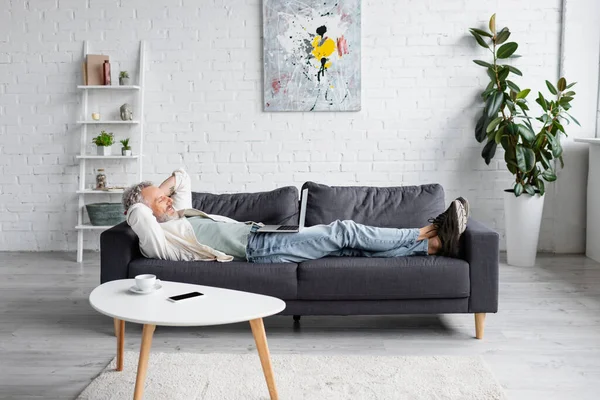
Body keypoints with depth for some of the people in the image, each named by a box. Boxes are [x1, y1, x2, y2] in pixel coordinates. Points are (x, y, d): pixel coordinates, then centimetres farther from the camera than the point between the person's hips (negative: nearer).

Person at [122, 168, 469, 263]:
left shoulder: (178, 216, 23)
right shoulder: (156, 240, -3)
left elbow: (182, 177, 35)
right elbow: (137, 213, -23)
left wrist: (163, 188, 18)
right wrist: (144, 204, -3)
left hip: (261, 236, 9)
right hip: (259, 248, -9)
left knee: (349, 244, -1)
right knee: (343, 232, -13)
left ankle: (435, 243, -4)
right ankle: (429, 234, -3)